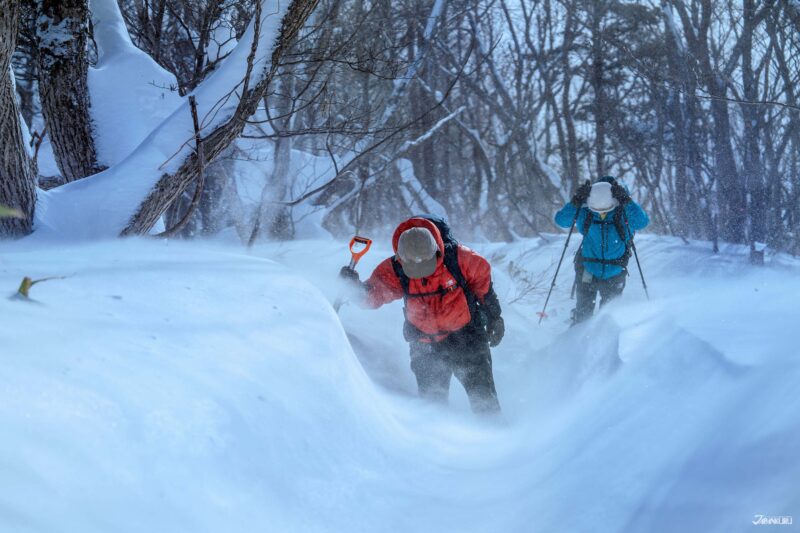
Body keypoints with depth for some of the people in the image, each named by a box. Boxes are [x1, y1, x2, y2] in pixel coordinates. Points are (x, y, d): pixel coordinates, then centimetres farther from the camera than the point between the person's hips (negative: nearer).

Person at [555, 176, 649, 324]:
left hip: (614, 277, 0)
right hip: (587, 273, 0)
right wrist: (576, 201, -32)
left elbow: (643, 222, -32)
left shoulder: (624, 215, -15)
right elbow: (561, 220, -18)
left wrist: (626, 201, -41)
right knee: (582, 315, 1)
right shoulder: (586, 214, -11)